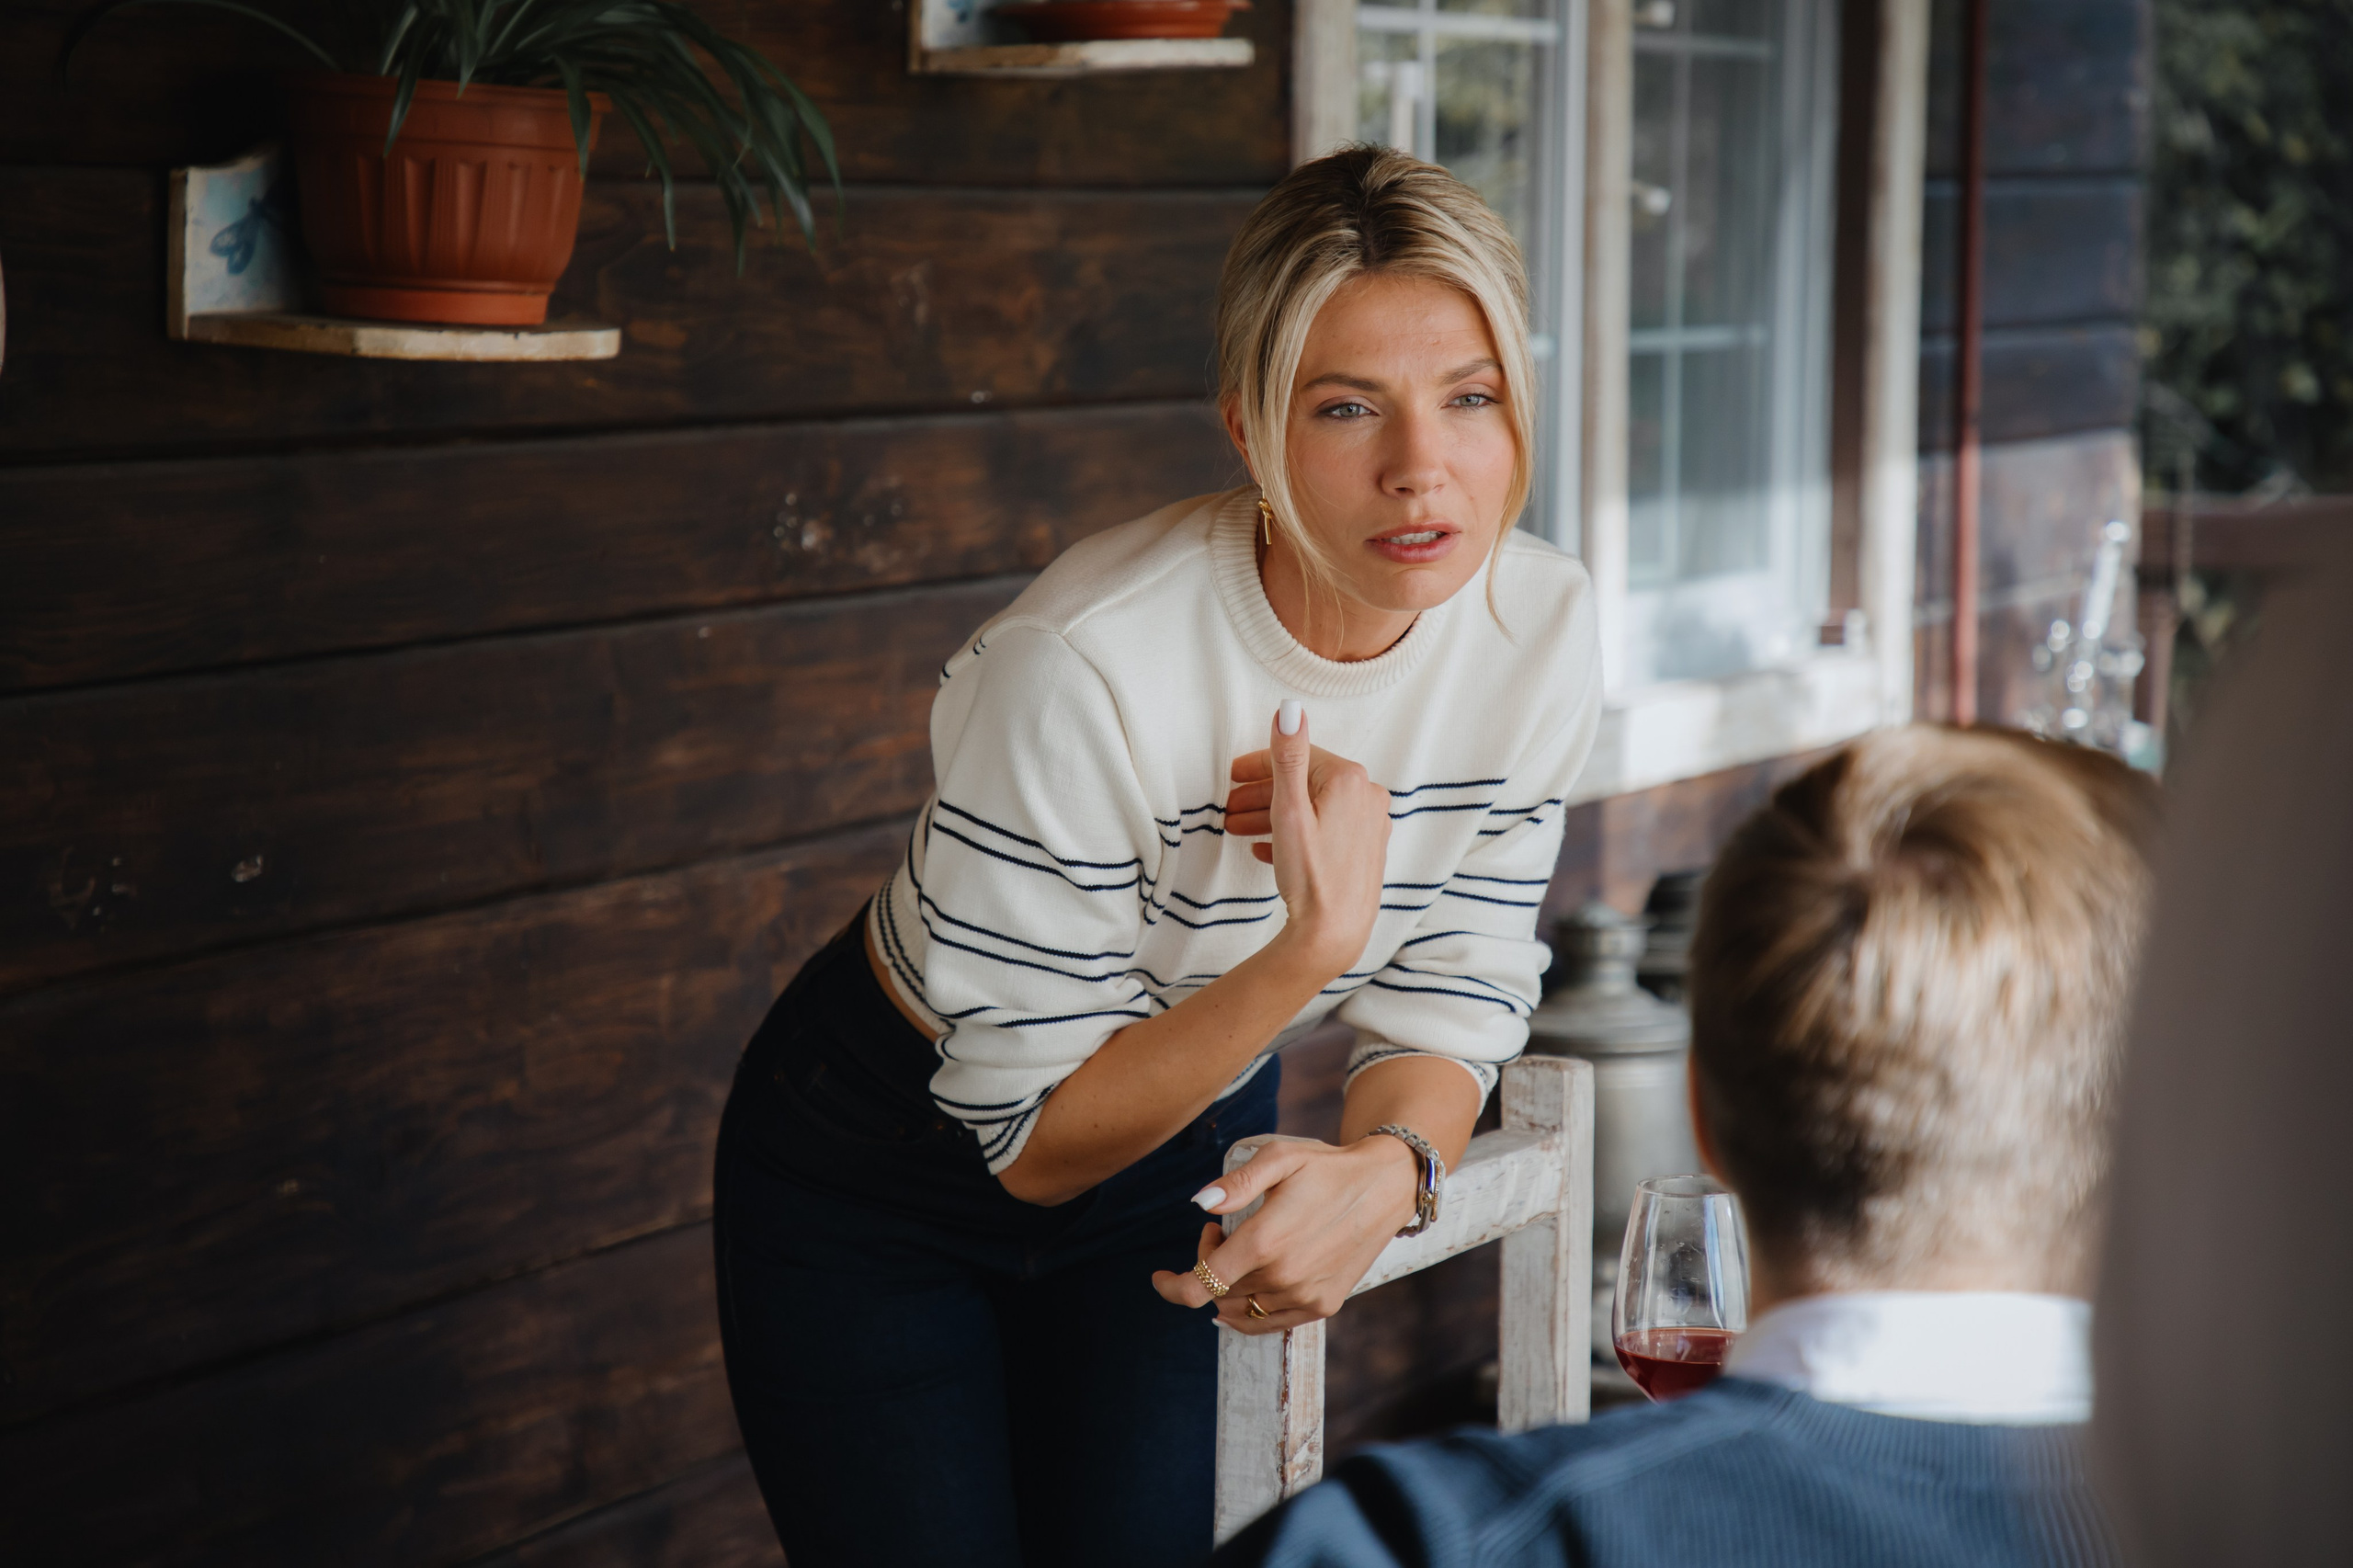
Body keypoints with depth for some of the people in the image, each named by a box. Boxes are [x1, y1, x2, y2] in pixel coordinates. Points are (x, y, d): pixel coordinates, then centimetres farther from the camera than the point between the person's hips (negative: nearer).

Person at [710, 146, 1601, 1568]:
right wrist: (1314, 944, -37)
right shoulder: (1087, 668, -34)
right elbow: (1035, 1139, -25)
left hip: (1184, 1153, 4)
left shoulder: (1540, 626, -17)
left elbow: (1453, 1010, -9)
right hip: (888, 1177, -4)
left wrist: (1385, 1169, -31)